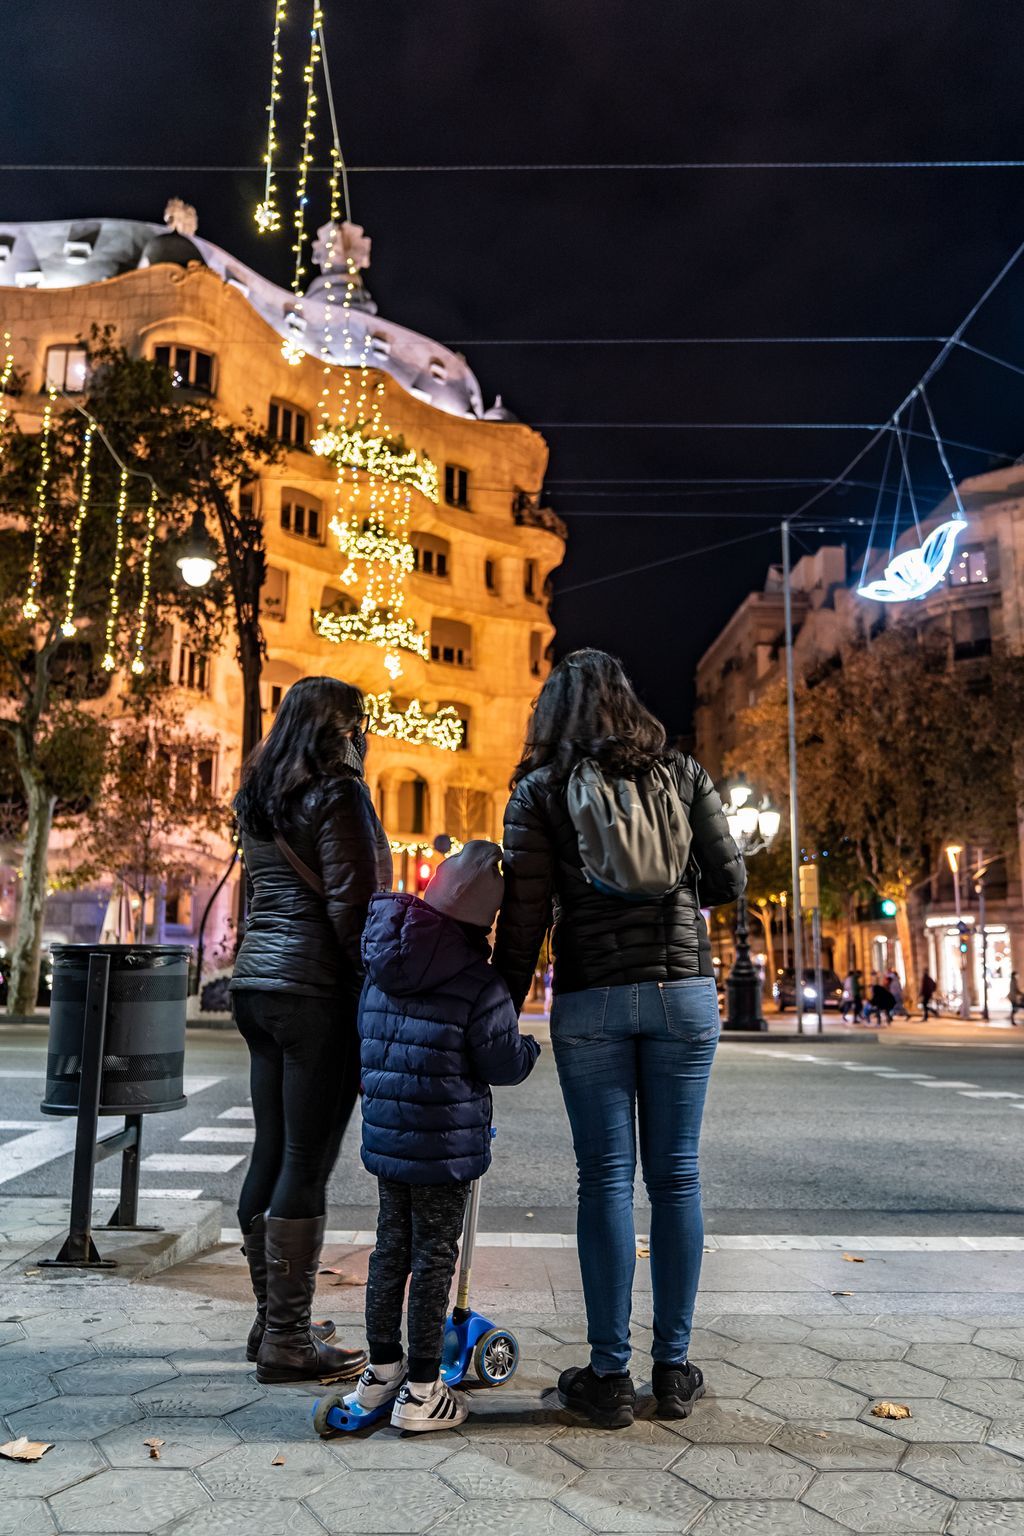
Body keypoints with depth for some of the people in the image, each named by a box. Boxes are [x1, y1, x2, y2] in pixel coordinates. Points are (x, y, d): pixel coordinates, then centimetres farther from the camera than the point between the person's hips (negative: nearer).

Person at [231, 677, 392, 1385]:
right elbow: (350, 906, -15)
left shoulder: (261, 799, 15)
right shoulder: (336, 794, -10)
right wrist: (380, 988, -10)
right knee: (308, 1164, -1)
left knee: (272, 1154, 14)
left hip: (259, 982, 9)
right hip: (317, 989, -9)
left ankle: (273, 1320, 26)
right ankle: (288, 1341, 7)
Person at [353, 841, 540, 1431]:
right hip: (444, 1143, -6)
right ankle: (420, 1392, 17)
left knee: (391, 1247, 19)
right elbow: (504, 1062, -13)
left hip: (384, 1134, 7)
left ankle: (382, 1370, 33)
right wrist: (532, 1047, 7)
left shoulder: (381, 973, 3)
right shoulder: (479, 984, -18)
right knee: (434, 1257, 6)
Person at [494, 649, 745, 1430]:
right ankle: (674, 1370, 19)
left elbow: (526, 913, -4)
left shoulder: (539, 791, 0)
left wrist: (502, 1008, 2)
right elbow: (729, 879, 4)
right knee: (676, 1176, 9)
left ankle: (609, 1375, 12)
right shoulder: (683, 772, 6)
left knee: (606, 1178, 5)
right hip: (682, 989, 2)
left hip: (591, 997, -1)